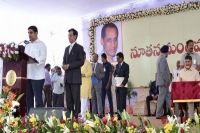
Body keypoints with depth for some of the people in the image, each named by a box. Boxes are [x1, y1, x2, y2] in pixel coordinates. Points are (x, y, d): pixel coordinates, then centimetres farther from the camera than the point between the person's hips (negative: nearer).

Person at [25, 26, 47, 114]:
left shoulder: (41, 44, 1)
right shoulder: (27, 46, 19)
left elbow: (43, 57, -12)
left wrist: (35, 59, -31)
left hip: (38, 75, -6)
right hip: (27, 75, 6)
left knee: (38, 98, -5)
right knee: (28, 98, 7)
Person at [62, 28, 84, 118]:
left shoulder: (79, 47, 0)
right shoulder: (67, 48, 21)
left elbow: (81, 61, -9)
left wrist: (69, 65, -15)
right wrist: (64, 65, 0)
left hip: (75, 77, -7)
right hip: (67, 77, 7)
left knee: (76, 98, -6)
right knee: (68, 98, 7)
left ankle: (76, 116, -5)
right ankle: (68, 115, 11)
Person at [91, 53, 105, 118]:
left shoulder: (100, 65, 5)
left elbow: (103, 74, 0)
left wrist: (98, 76, -18)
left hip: (97, 83, -3)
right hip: (91, 83, 3)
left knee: (98, 98, -8)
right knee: (93, 99, 3)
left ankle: (100, 113, -9)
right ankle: (94, 112, 8)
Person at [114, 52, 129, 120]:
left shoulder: (126, 66, -5)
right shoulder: (117, 65, 16)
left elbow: (127, 76, -12)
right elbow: (115, 73, 25)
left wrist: (123, 84, -21)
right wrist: (115, 75, 2)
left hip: (123, 86, -7)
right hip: (117, 86, 7)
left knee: (122, 102, -6)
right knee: (118, 102, 7)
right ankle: (119, 116, 10)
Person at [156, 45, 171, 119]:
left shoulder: (160, 58, 18)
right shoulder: (163, 59, -14)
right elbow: (163, 71, -21)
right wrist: (166, 81, -18)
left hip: (162, 81, 10)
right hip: (163, 82, -10)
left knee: (168, 97, 10)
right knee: (161, 98, -5)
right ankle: (158, 114, 0)